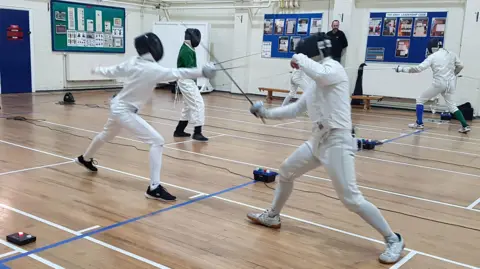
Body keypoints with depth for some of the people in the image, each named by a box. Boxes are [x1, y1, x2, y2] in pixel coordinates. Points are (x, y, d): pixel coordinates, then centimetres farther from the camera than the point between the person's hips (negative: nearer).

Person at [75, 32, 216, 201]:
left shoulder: (133, 62, -3)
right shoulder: (152, 69, -26)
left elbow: (112, 72, 11)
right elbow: (177, 73, -41)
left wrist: (97, 70, 30)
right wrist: (202, 72, -50)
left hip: (117, 107, 9)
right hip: (125, 111, -9)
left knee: (107, 135, 35)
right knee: (157, 142, -14)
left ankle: (85, 159, 62)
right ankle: (154, 188, -16)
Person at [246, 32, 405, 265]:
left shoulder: (334, 68, -10)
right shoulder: (317, 83, 16)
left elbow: (319, 73, -35)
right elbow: (294, 109, 24)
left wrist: (299, 59, -17)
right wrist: (266, 113, 20)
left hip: (337, 142, -10)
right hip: (318, 140, 10)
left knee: (351, 199, -11)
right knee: (286, 171, 20)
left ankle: (393, 240, 4)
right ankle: (272, 217, 41)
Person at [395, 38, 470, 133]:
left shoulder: (432, 56, -5)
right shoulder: (451, 54, 10)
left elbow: (419, 68, -13)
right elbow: (460, 66, 15)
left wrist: (402, 69, -10)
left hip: (439, 83, -5)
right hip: (450, 84, 5)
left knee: (420, 100, 11)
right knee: (452, 106, 13)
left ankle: (419, 123, 10)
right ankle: (465, 126, 0)